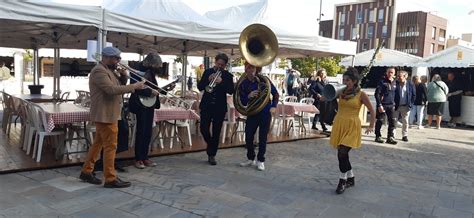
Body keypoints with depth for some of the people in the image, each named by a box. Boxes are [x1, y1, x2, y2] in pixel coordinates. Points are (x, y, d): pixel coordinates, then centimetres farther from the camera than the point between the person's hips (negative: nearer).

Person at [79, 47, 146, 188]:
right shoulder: (99, 71, -18)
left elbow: (120, 83, 19)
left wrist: (123, 75, -1)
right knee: (110, 146, -6)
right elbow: (112, 89, -30)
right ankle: (110, 179, 1)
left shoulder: (109, 70, 15)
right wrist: (134, 86, -27)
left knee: (98, 143, 16)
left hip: (108, 114, 10)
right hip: (105, 114, -10)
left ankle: (86, 172, 26)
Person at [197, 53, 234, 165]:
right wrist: (208, 80, -15)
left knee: (216, 132, 3)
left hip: (220, 107, -1)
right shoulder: (207, 72, 6)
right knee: (203, 128, -4)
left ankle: (212, 155, 14)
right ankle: (211, 146, 26)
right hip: (206, 105, 1)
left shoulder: (228, 76, 3)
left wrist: (221, 82, -23)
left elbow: (231, 91, -10)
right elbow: (199, 87, 0)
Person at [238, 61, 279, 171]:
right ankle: (250, 159, 23)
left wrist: (273, 106, -8)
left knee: (262, 137, 3)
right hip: (252, 113, 2)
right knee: (248, 137, 3)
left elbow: (276, 94, 3)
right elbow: (242, 102, -1)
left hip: (265, 113, -2)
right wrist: (248, 96, -21)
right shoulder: (243, 84, -1)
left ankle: (260, 161, 16)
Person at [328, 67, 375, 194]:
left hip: (352, 126, -5)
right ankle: (351, 179, 30)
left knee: (342, 153, -16)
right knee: (342, 154, 11)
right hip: (339, 125, 5)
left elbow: (372, 111, 1)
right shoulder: (341, 92, 6)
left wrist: (371, 126, -2)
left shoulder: (361, 94, -4)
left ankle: (342, 181, 1)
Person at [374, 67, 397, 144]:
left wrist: (394, 103, 12)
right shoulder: (382, 82, -7)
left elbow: (395, 94, 19)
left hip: (391, 105, 5)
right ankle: (378, 136, 14)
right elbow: (377, 94, -11)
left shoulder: (394, 83, 11)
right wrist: (379, 105, -17)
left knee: (393, 121, 1)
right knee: (380, 121, 3)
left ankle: (390, 137, 8)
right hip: (382, 105, -5)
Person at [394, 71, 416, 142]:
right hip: (396, 106, 0)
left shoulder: (410, 84, -2)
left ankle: (405, 135, 17)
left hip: (405, 106, 0)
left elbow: (414, 95, 4)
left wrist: (411, 104, -2)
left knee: (405, 121, 7)